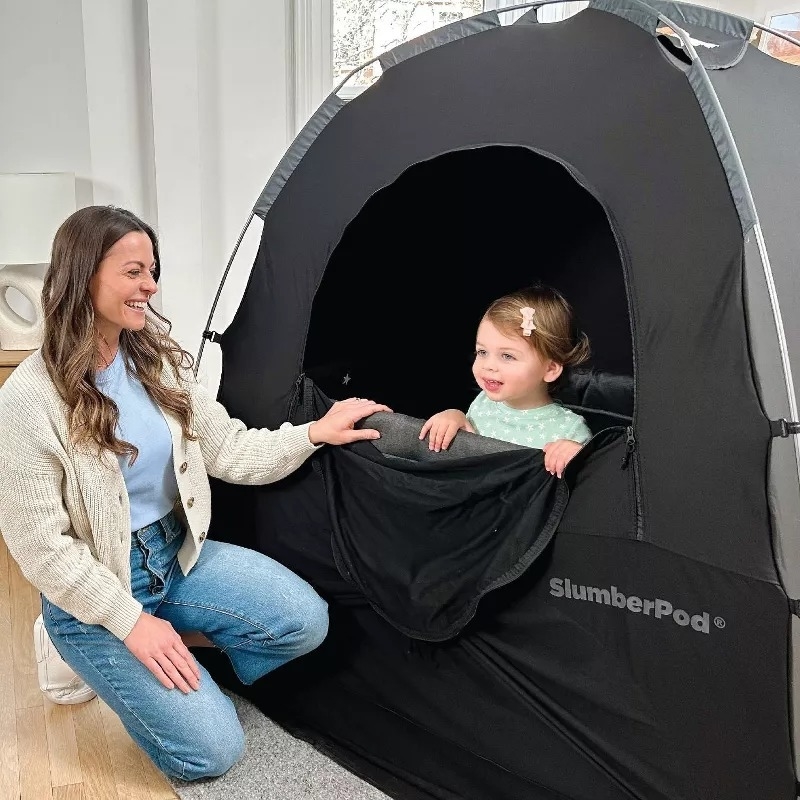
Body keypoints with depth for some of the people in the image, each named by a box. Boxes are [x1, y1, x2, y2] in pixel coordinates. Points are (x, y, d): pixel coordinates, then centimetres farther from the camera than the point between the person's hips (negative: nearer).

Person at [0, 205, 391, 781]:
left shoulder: (159, 359, -3)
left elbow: (227, 450, 1)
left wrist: (315, 433, -12)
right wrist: (130, 622, -16)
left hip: (179, 552, 6)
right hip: (97, 586, -5)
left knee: (305, 620, -11)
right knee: (211, 751, -8)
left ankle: (177, 651, 11)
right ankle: (103, 657, 17)